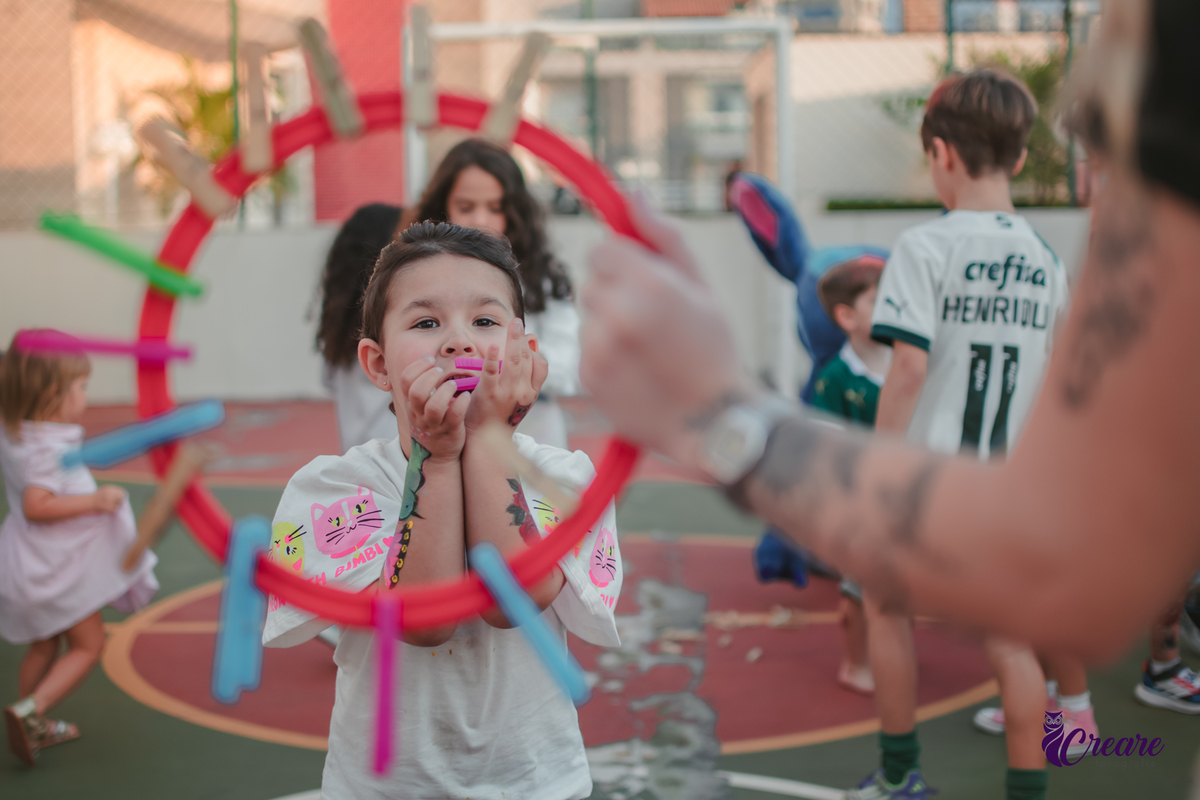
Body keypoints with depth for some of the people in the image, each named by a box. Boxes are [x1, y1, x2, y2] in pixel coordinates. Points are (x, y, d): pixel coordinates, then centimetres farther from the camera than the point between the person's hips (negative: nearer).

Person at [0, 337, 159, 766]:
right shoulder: (49, 449, -27)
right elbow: (37, 505, -36)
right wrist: (94, 501, -33)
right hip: (55, 567, -9)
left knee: (45, 645, 22)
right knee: (87, 644, 1)